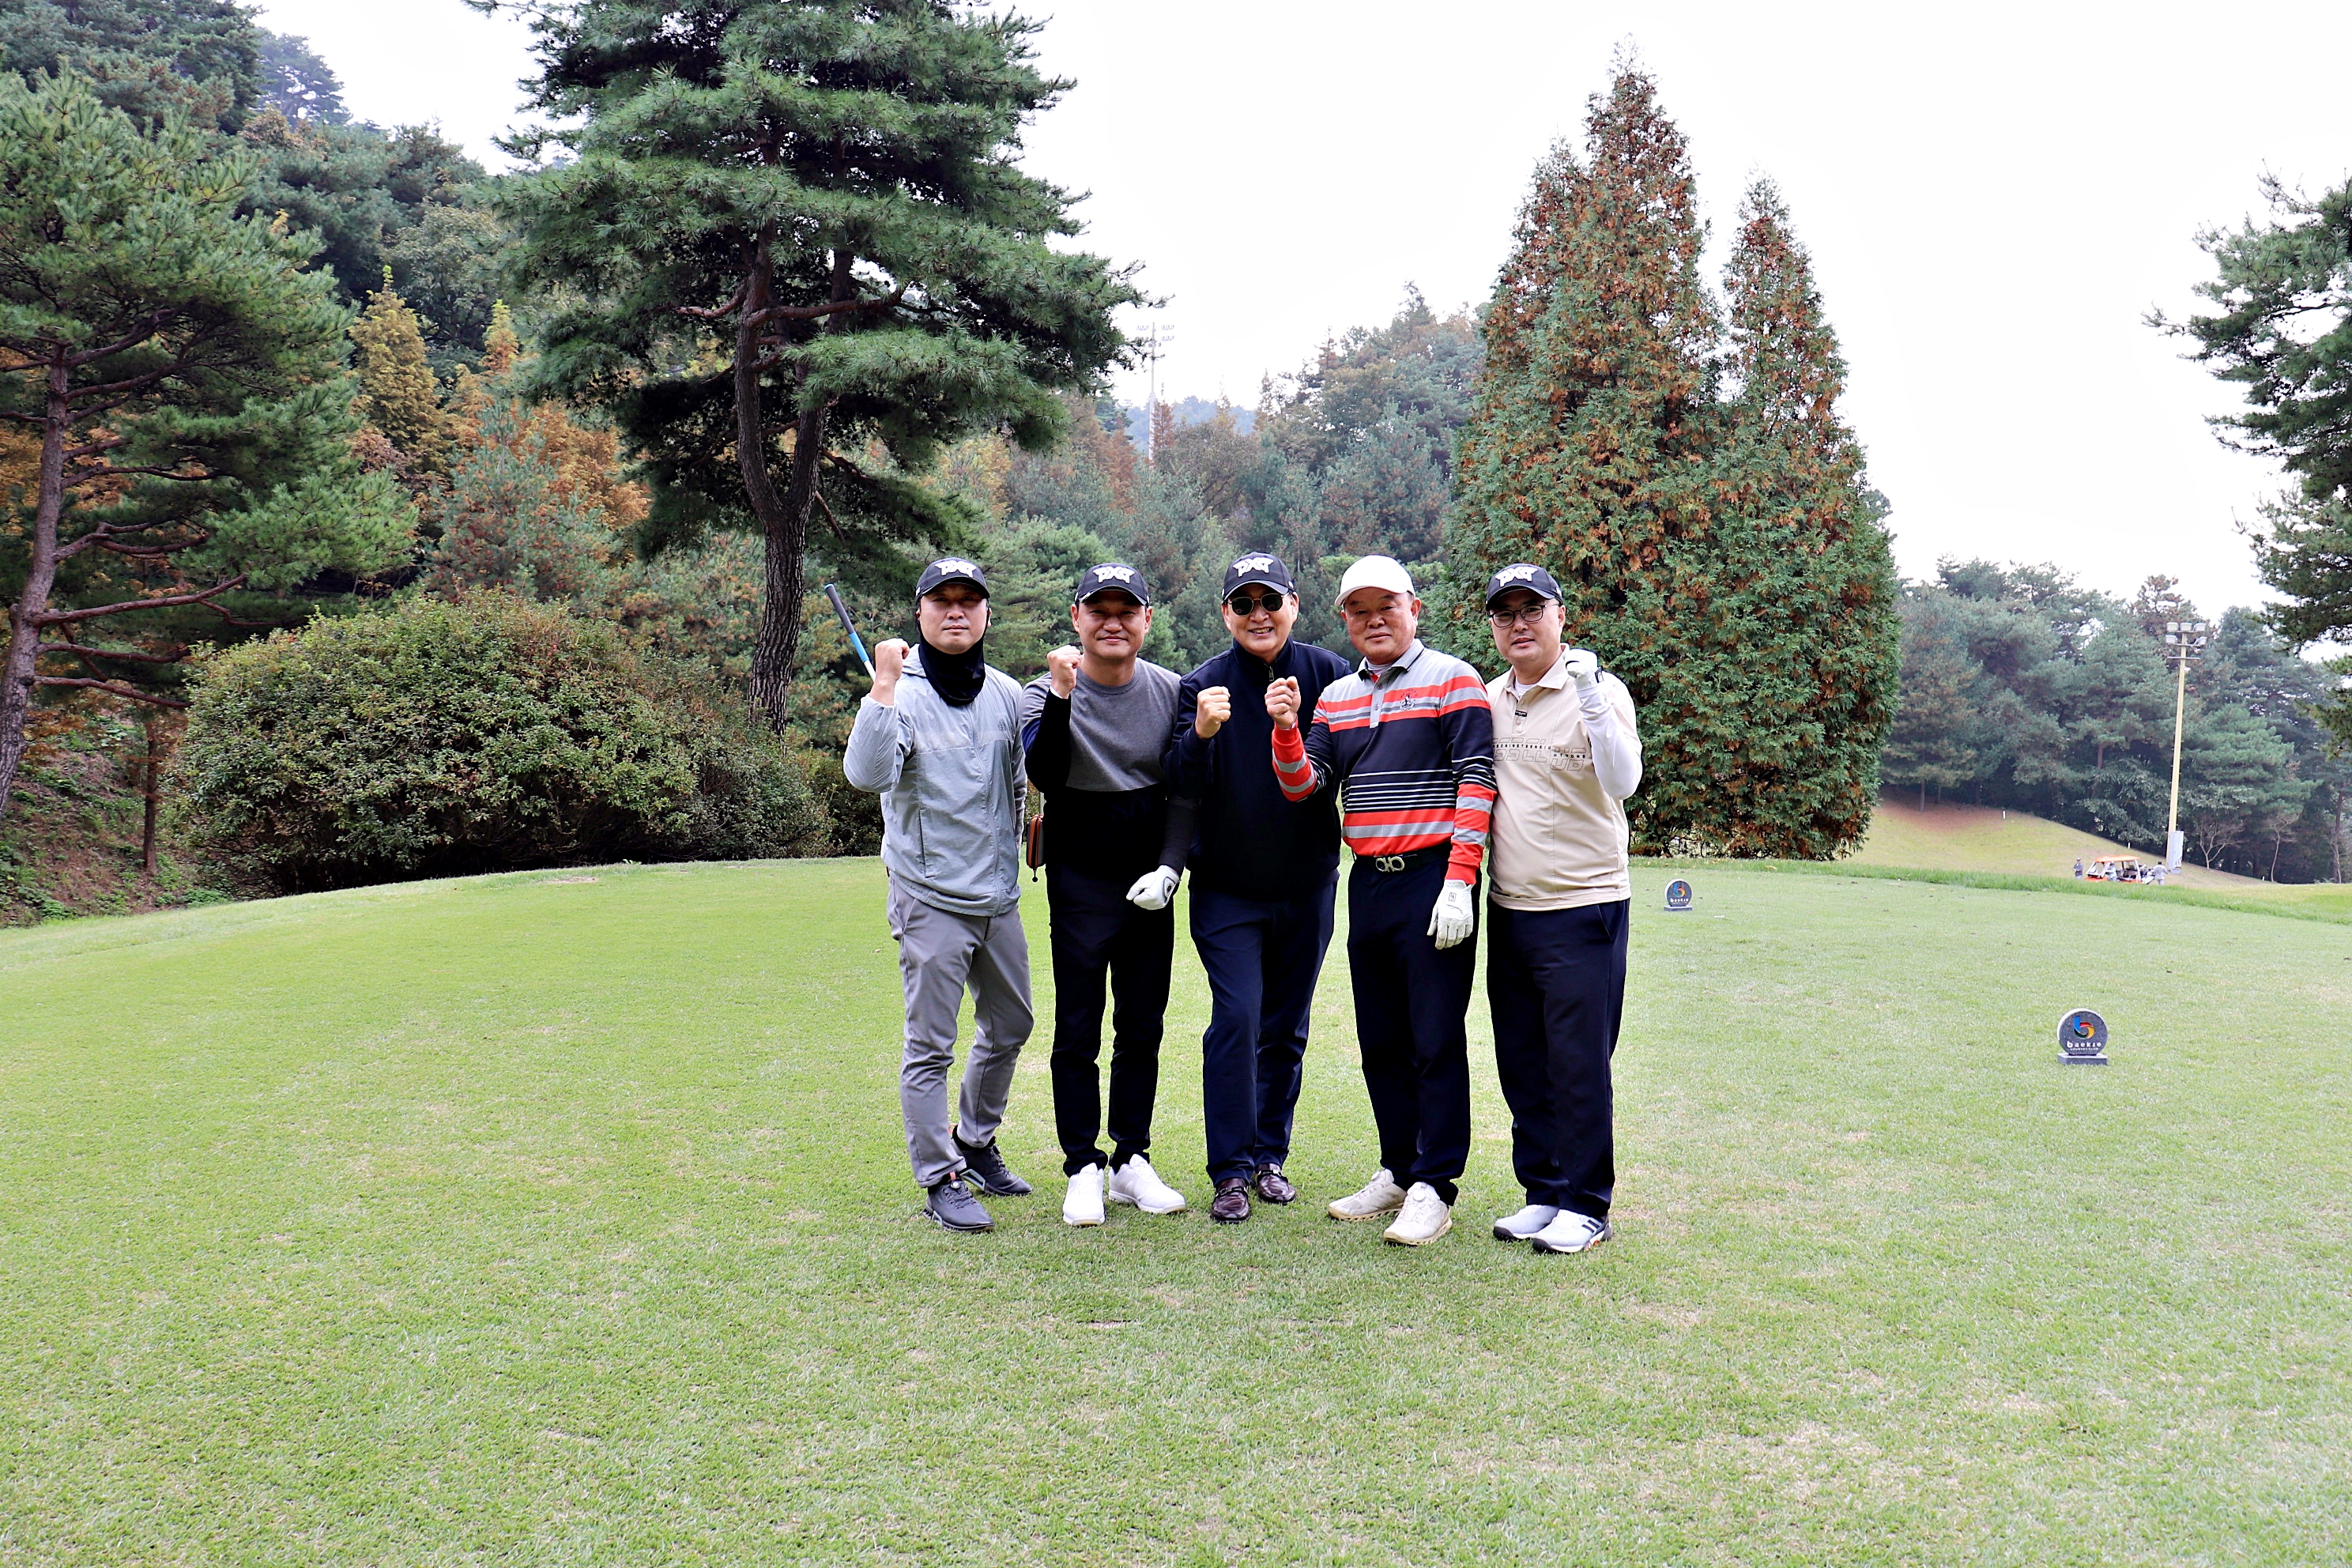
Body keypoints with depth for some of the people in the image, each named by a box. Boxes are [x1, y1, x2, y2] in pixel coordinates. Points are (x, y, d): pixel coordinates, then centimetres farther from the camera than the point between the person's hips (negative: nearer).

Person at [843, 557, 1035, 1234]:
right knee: (931, 1045, -3)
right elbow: (867, 774, -29)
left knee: (1010, 1027, 18)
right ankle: (939, 1178, 8)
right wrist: (885, 686, -32)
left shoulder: (1008, 693, 7)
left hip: (999, 894, 6)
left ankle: (975, 1141, 36)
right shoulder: (902, 693, -11)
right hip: (931, 898, -6)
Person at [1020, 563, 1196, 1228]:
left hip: (1150, 885, 3)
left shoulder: (1171, 692, 3)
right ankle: (1082, 1170, 9)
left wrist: (1168, 867, -6)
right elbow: (1045, 775, -23)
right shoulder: (1045, 692, -6)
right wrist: (1061, 697, -31)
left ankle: (1133, 1161, 21)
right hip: (1081, 882, -3)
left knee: (1143, 1029, 10)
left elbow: (1186, 793, 6)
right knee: (1078, 1032, -1)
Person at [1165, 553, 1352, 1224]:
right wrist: (1201, 734, -33)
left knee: (1286, 1028, 11)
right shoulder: (1204, 684, -6)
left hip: (1307, 886, 2)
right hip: (1228, 887, -2)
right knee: (1237, 1017, -8)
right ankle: (1231, 1170, 0)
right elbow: (1183, 785, -14)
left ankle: (1269, 1155, 25)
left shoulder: (1328, 674, -4)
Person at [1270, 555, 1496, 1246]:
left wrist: (1459, 882, -17)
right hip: (1367, 882, 7)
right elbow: (1304, 786, 11)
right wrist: (1287, 730, -8)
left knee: (1436, 1040, -3)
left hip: (1433, 878, -6)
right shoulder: (1335, 697, 16)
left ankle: (1434, 1189, 2)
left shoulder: (1452, 681, -3)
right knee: (1381, 1040, 13)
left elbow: (1476, 782, -9)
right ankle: (1398, 1172, 24)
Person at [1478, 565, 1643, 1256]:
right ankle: (1544, 1193, 25)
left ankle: (1585, 1205, 10)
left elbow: (1622, 782, -23)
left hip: (1583, 909, -6)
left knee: (1578, 1063, -2)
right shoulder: (1489, 699, 10)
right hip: (1508, 908, 6)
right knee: (1521, 1064, 12)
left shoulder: (1597, 690, -8)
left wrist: (1593, 703, -34)